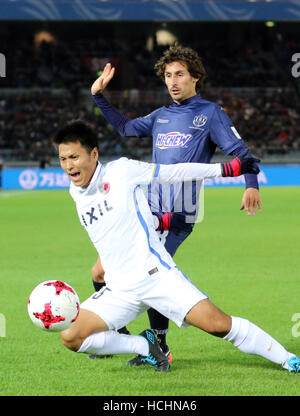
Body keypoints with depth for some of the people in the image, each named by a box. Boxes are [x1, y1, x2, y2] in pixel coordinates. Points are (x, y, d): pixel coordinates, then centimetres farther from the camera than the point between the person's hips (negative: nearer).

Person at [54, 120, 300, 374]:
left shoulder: (120, 170, -5)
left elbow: (173, 172, 3)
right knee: (70, 337, -14)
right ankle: (145, 346, 4)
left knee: (217, 324, -18)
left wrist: (225, 169, 4)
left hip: (156, 274, -5)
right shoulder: (76, 193, 9)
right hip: (120, 292, 5)